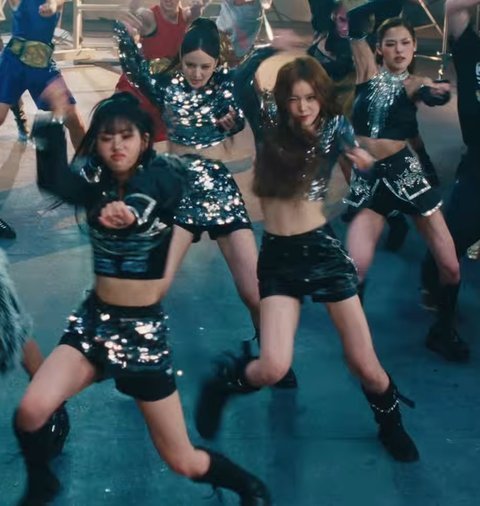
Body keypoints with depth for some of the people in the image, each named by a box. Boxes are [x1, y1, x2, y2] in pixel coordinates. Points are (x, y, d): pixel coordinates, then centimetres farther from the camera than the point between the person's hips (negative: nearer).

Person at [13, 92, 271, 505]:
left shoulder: (163, 176, -9)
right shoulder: (93, 181, -2)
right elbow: (53, 183, -25)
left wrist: (129, 213, -56)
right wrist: (52, 127, -40)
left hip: (145, 326, -3)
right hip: (94, 319, 3)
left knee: (184, 462, 2)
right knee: (30, 411, -21)